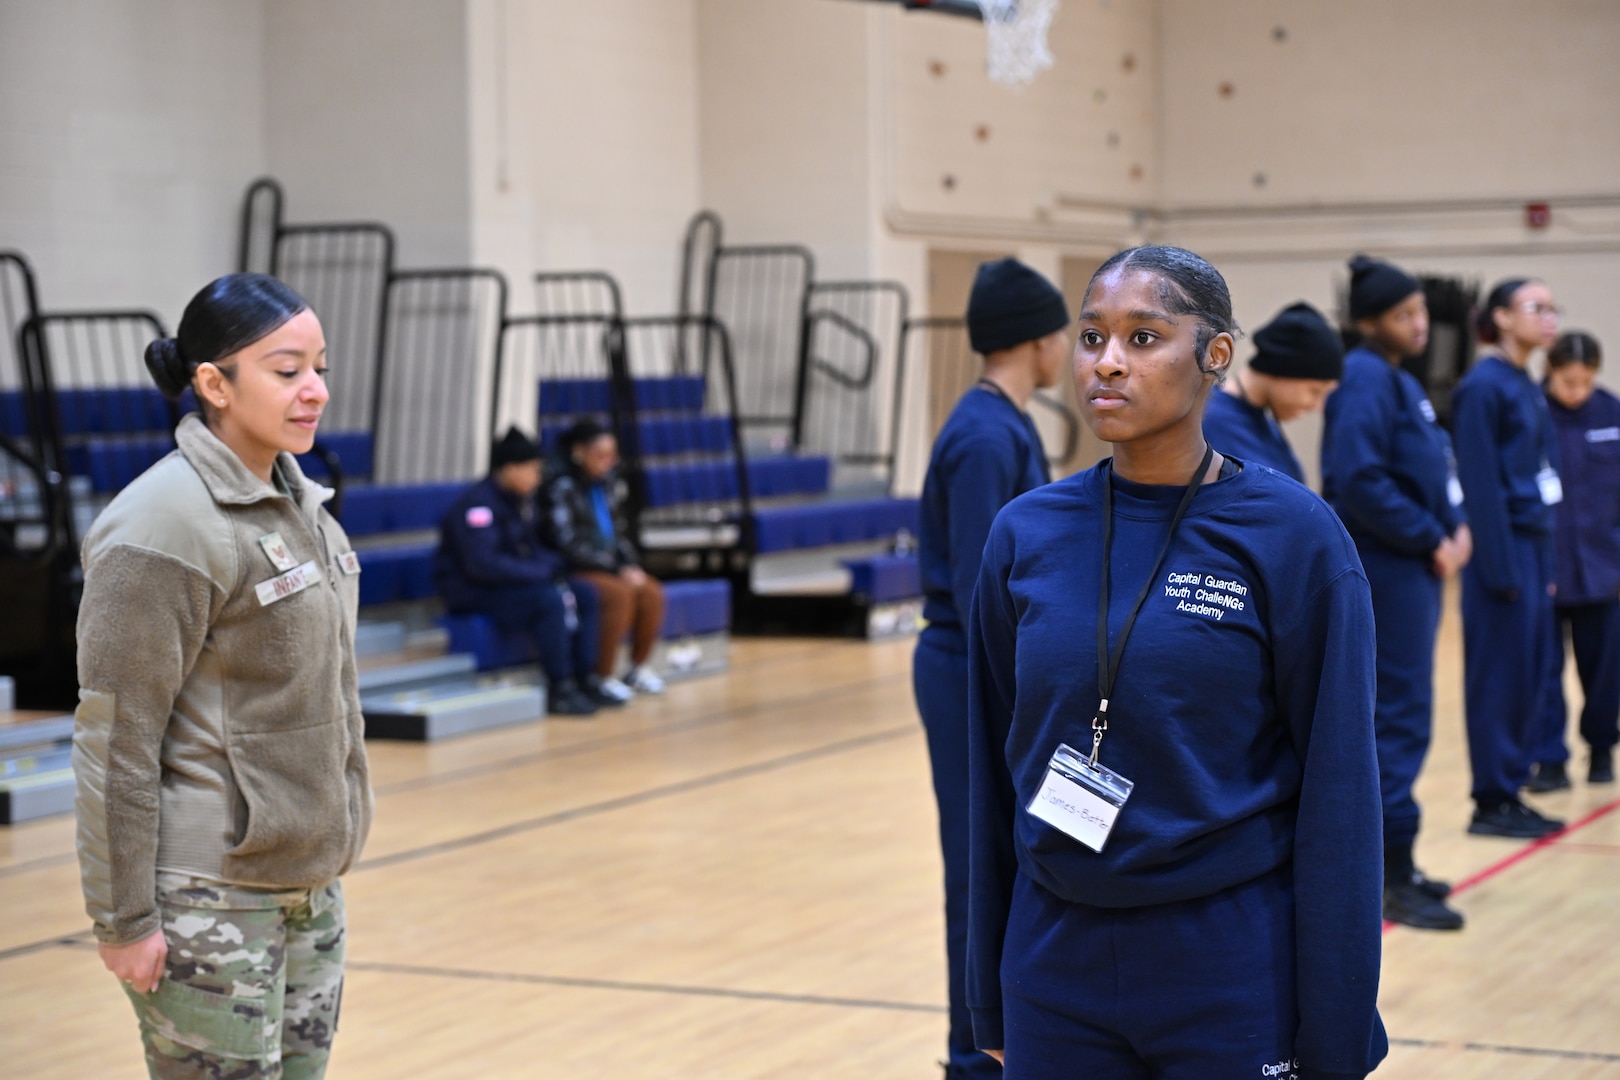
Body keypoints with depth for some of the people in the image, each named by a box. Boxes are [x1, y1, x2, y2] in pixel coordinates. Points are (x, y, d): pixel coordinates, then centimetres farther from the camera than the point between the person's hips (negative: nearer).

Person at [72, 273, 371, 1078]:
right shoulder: (166, 529, -15)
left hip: (309, 884, 8)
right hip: (209, 902, -8)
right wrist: (124, 920, -16)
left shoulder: (299, 501, 10)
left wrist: (327, 857, 17)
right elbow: (115, 738, -16)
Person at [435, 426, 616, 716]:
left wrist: (554, 565, -2)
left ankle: (585, 680, -3)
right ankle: (559, 692, -24)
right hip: (472, 592, -10)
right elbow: (483, 565, -28)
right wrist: (542, 573, -23)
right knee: (550, 600, -30)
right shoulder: (478, 504, -20)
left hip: (514, 582, 10)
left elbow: (533, 548, 22)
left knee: (586, 594, -3)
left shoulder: (522, 500, 9)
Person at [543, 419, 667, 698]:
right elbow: (569, 545, -17)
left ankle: (639, 668, -3)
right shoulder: (562, 487, -12)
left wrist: (631, 566, -2)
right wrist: (617, 569, -18)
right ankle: (603, 678, -23)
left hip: (610, 567, 7)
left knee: (652, 591, -18)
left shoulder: (606, 483, 11)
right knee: (621, 594, -31)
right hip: (575, 571, -7)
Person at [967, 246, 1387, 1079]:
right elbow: (993, 774, 8)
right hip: (1058, 964, 3)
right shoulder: (1026, 535, 3)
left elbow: (1337, 793, -8)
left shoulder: (1292, 537, -8)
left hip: (1233, 976, -3)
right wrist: (990, 1003, 9)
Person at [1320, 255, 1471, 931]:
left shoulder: (1399, 381, 16)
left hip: (1410, 571, 10)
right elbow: (1358, 481, -24)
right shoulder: (1366, 381, -14)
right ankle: (1392, 879, -6)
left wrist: (1455, 526, 4)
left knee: (1396, 716, 14)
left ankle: (1389, 862, 21)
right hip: (1386, 570, -10)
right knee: (1401, 719, -9)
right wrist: (1432, 539, -17)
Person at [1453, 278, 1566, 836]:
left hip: (1536, 547, 8)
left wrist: (1548, 566, 14)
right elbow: (1481, 484, -15)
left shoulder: (1530, 390, 15)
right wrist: (1501, 569, -19)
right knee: (1500, 678, -3)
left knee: (1528, 679, 10)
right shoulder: (1484, 387, -11)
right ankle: (1492, 802, 3)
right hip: (1506, 547, -8)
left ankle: (1512, 793, 16)